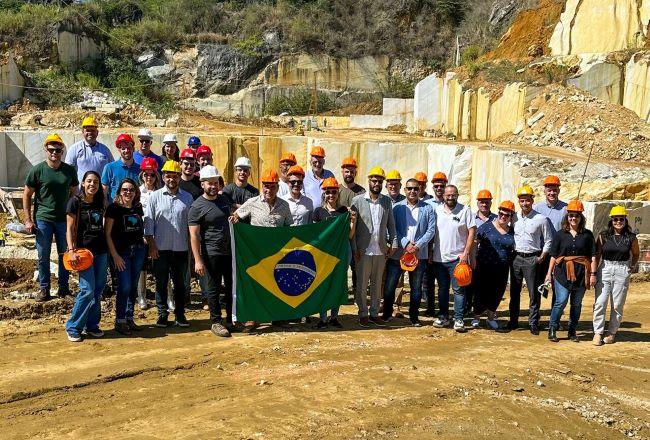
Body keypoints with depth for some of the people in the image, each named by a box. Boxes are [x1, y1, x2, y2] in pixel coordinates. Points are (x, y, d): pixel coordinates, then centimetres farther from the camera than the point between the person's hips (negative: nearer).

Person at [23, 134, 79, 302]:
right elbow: (27, 195, 0)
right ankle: (44, 288, 16)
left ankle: (63, 287, 21)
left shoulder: (69, 171, 3)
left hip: (64, 220, 2)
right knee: (43, 256, 5)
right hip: (43, 220, -2)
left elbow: (74, 194, 12)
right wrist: (28, 220, -4)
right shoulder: (37, 170, -4)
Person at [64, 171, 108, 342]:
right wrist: (71, 250, -17)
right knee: (87, 290, -12)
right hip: (84, 249, -6)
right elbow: (69, 228, -7)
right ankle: (73, 328, 0)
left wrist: (110, 250, 13)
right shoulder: (75, 201, -4)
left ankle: (91, 325, 18)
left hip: (101, 251, 6)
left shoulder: (99, 203, 13)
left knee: (98, 290, 7)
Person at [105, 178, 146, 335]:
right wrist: (115, 255, -13)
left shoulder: (138, 208, 8)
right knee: (125, 286, -8)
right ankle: (120, 321, 5)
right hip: (122, 252, -5)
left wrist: (143, 241, 5)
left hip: (138, 250, 5)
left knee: (133, 287, 10)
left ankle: (129, 318, 21)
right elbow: (107, 234, -9)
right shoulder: (114, 208, -7)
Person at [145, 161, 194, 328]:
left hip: (181, 249, 1)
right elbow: (148, 222, 1)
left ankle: (180, 314, 19)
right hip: (160, 249, -1)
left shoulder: (187, 198, 7)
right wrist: (151, 245, -5)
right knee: (161, 283, 6)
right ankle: (162, 314, 16)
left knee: (180, 283, 9)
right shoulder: (155, 197, 2)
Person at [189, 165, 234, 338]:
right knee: (213, 289, 3)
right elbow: (194, 235, -13)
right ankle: (216, 322, 15)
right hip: (211, 254, -6)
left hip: (229, 252, 6)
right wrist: (198, 260, -18)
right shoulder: (197, 206, -10)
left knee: (232, 287, 12)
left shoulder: (225, 199, 10)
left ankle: (232, 320, 25)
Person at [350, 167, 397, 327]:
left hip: (381, 249, 3)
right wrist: (354, 248, -7)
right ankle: (363, 314, 16)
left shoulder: (387, 201, 8)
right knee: (362, 284, 5)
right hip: (363, 250, -3)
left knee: (377, 283, 11)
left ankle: (375, 313, 21)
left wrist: (393, 242, 1)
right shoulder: (358, 200, -2)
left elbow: (391, 224, 12)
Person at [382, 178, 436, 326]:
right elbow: (393, 229, -1)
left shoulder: (428, 209, 6)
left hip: (419, 254, 0)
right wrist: (406, 244, -14)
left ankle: (414, 317, 22)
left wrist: (418, 245, -12)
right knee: (389, 286, 2)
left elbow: (431, 230, 0)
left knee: (416, 288, 9)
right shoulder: (396, 207, 5)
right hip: (397, 253, 0)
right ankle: (387, 314, 20)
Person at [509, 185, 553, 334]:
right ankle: (513, 321, 21)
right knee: (514, 291, 10)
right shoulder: (514, 218, 5)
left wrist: (542, 257, -5)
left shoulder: (541, 219, -4)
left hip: (532, 259, -3)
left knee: (534, 293, 0)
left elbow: (548, 240, 2)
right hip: (516, 258, 4)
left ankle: (533, 323, 9)